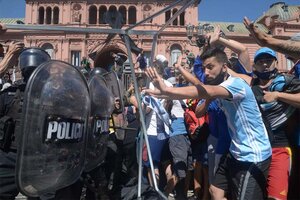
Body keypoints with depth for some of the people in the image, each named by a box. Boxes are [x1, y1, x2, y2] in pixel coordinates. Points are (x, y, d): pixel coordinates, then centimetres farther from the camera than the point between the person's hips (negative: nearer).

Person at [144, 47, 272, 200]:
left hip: (253, 155, -9)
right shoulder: (219, 88, 9)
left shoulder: (236, 83, -21)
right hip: (236, 152, 9)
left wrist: (166, 90, -52)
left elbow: (206, 92, -41)